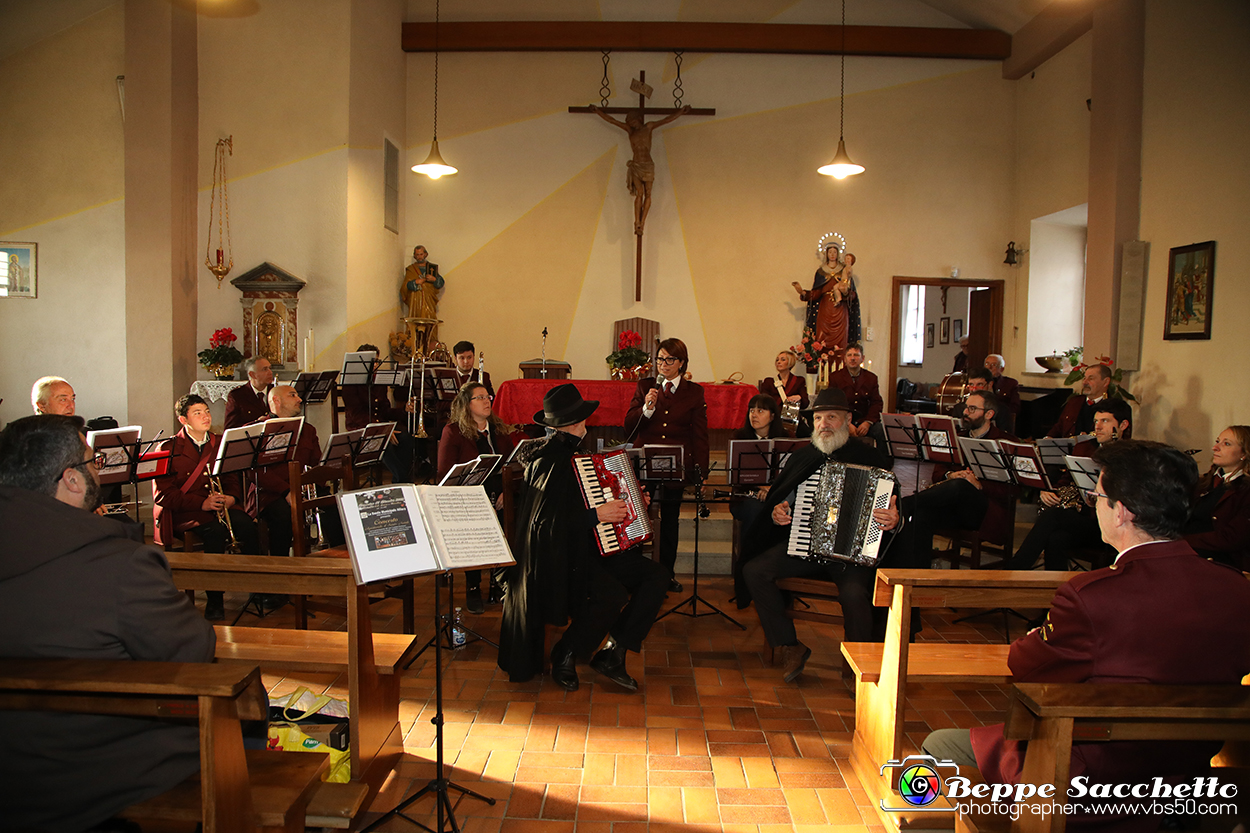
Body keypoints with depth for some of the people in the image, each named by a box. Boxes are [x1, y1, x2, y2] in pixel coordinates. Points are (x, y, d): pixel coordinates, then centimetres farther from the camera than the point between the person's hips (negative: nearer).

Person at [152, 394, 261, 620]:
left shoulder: (219, 444, 15)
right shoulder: (170, 449, -1)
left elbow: (231, 479, 18)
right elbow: (163, 494, -8)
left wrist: (231, 497, -8)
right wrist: (202, 504, -20)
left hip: (218, 506, 4)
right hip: (182, 513, -4)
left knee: (246, 524, -27)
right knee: (216, 530, -34)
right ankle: (214, 600, -25)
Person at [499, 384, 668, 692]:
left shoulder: (569, 455, 13)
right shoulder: (550, 463, -17)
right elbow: (543, 523, -26)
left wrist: (630, 502, 14)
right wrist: (595, 515, -25)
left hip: (588, 548, 10)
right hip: (559, 556, -10)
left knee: (656, 575, -4)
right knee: (613, 595, -32)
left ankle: (613, 653, -5)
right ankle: (565, 655, -7)